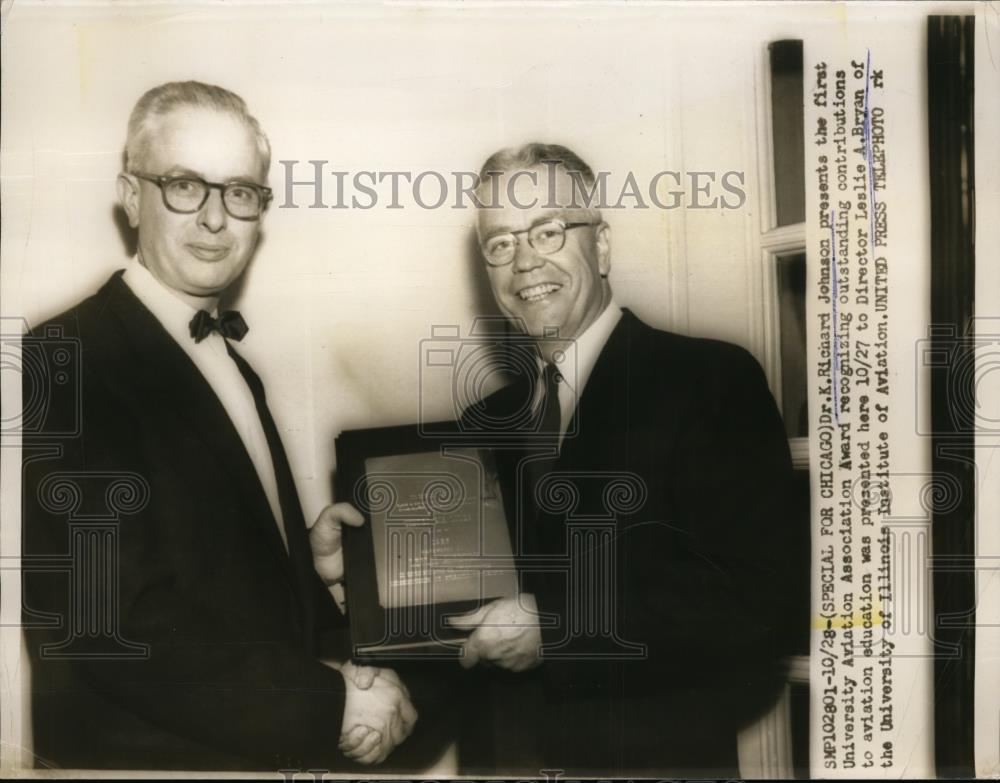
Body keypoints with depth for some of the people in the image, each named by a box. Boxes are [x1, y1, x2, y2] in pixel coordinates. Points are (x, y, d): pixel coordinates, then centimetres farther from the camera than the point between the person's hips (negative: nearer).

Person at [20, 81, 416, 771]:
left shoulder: (224, 354, 6)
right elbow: (122, 627, -25)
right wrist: (332, 704, -21)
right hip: (152, 745, -7)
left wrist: (306, 550, 0)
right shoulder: (68, 362, -19)